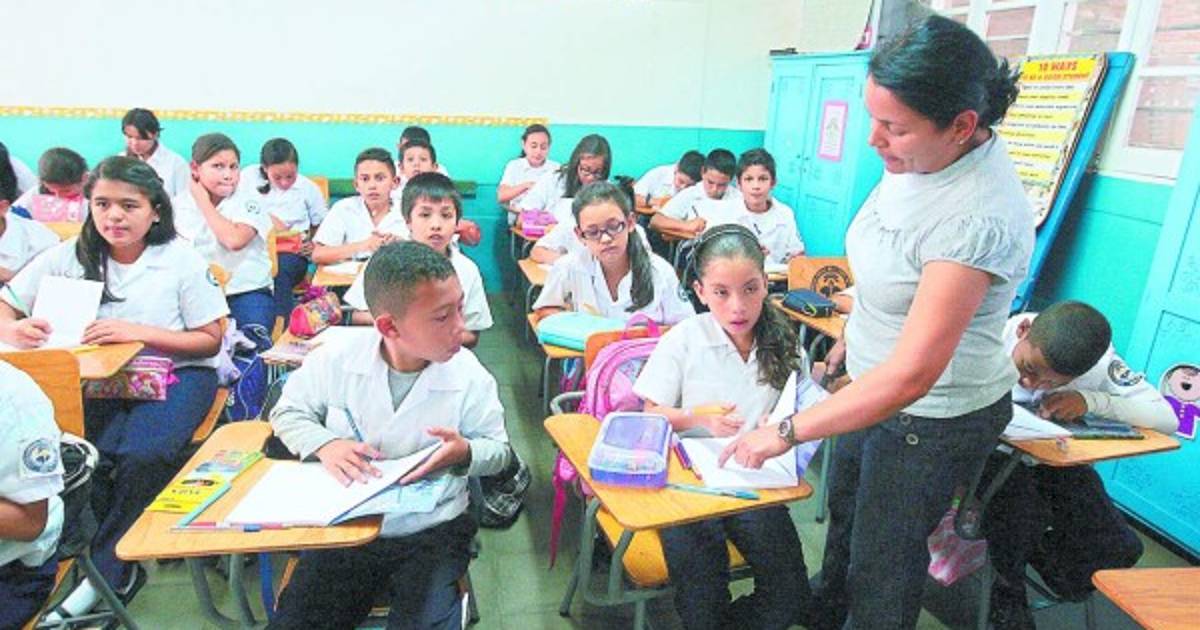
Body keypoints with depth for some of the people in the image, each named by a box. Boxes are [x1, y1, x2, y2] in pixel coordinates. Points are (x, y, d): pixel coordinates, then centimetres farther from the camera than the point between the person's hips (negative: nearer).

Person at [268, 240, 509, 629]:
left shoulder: (470, 377, -12)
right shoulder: (335, 361, -9)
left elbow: (498, 450, 0)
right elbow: (287, 413, 7)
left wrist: (466, 454, -23)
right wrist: (325, 444, -12)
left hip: (432, 533, -1)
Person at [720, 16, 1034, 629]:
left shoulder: (978, 217, -35)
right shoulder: (914, 159, -11)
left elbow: (912, 375, -35)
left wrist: (786, 432, -31)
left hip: (937, 415, -8)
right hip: (872, 382, 9)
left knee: (882, 560, 14)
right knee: (843, 509, 30)